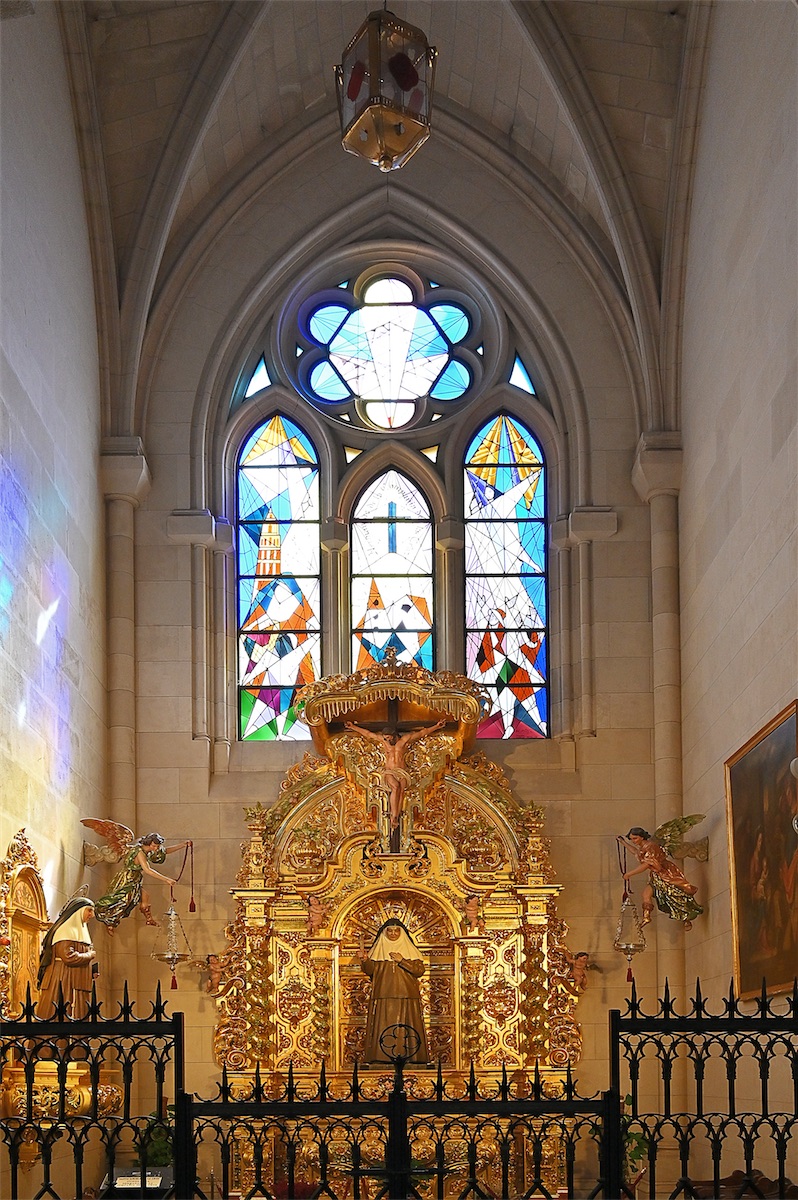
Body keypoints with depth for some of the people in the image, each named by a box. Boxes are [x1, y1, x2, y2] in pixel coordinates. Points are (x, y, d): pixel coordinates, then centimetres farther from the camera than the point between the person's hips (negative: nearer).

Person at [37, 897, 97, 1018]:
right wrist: (90, 955, -7)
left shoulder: (80, 930, 20)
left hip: (77, 984, 9)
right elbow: (68, 957, -22)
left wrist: (92, 972, 9)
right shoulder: (66, 930, -10)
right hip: (64, 982, -9)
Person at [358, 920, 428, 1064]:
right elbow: (370, 970, 7)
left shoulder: (409, 949, 10)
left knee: (405, 1028, -6)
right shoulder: (378, 949, 13)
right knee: (383, 1026, -7)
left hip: (406, 996, -1)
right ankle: (382, 1056, -8)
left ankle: (406, 1056, -5)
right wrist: (365, 960, -13)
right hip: (383, 996, 1)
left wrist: (402, 961, -10)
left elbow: (420, 970, 0)